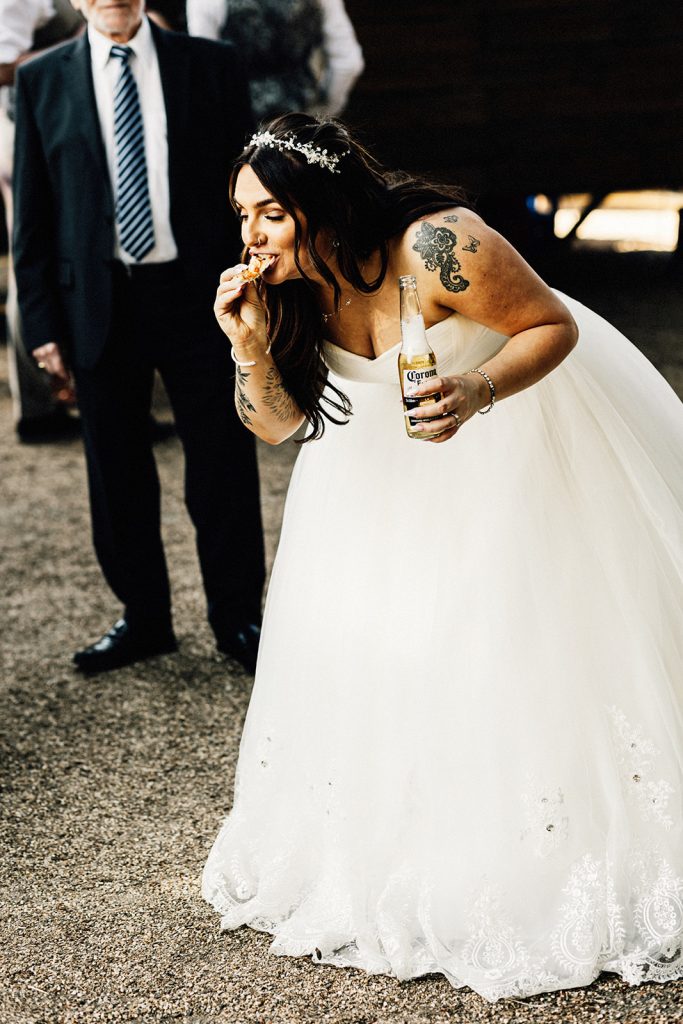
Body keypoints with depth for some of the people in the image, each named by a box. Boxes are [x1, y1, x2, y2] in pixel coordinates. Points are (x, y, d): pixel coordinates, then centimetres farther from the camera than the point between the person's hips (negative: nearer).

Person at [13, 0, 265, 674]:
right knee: (117, 472, 10)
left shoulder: (210, 65, 3)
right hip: (99, 306, 1)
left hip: (198, 296, -1)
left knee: (223, 465, 5)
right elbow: (31, 213, 5)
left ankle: (238, 618, 21)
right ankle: (143, 618, 26)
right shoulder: (42, 80, 4)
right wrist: (41, 321, 0)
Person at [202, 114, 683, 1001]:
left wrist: (479, 390, -41)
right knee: (354, 615, 3)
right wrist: (252, 344, -28)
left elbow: (554, 327, -24)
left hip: (528, 421, -6)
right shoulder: (289, 286, -16)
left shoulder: (436, 248, -35)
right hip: (398, 447, 6)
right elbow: (276, 424, -9)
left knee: (536, 624, -5)